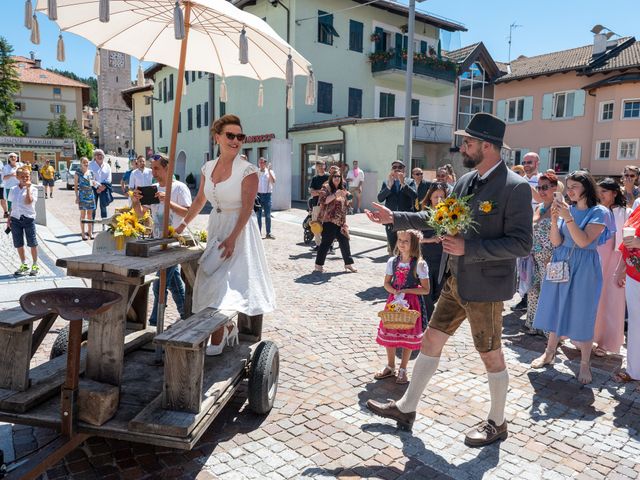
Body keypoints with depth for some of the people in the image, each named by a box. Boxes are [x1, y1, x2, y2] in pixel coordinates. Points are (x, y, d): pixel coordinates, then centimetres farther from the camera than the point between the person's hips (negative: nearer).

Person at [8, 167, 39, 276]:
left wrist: (28, 188, -19)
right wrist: (9, 218, 11)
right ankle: (24, 265, 25)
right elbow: (12, 205, 14)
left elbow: (28, 201, -21)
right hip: (15, 219, 4)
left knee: (32, 243, 2)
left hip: (28, 218, -4)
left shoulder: (33, 189, -5)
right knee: (18, 244, 10)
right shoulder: (13, 189, 8)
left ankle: (35, 265, 15)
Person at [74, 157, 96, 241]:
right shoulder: (78, 172, -1)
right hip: (82, 195, -3)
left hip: (91, 194, 3)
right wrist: (77, 196, -7)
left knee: (90, 214, 7)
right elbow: (76, 185, -1)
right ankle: (83, 233, 7)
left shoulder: (91, 172, 9)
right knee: (83, 214, 2)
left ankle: (90, 232, 14)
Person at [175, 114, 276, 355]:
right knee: (213, 277, 11)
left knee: (224, 279, -7)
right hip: (215, 226, 6)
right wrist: (182, 225, 15)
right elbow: (199, 201, 15)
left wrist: (232, 238, -24)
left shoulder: (247, 170, -14)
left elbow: (247, 208, -17)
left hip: (239, 228, -6)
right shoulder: (208, 167, 5)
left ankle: (217, 341, 1)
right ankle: (228, 326, 29)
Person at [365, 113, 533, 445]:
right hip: (456, 281, 8)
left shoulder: (515, 187, -17)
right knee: (431, 340, 14)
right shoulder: (465, 181, 6)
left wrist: (468, 248, -24)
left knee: (491, 355, 10)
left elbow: (521, 244, -19)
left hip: (485, 286, -7)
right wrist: (394, 218, 11)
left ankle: (497, 423, 33)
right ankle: (406, 408, 30)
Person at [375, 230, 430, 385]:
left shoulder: (420, 264, -13)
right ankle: (390, 367, 29)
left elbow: (425, 289, -12)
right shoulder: (392, 261, -1)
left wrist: (406, 291, -19)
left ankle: (403, 369, 24)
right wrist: (395, 292, -14)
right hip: (394, 301, 4)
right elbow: (387, 283, 6)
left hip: (412, 303, -4)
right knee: (389, 334, 10)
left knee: (408, 336, 6)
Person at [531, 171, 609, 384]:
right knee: (556, 309, 11)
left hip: (584, 269, -4)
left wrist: (568, 218, -25)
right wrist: (554, 219, -15)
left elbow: (583, 241, -19)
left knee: (581, 314, 1)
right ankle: (549, 353, 25)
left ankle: (585, 363, 15)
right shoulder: (567, 209, 4)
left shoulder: (599, 212, -8)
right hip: (561, 263, 4)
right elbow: (556, 242, -1)